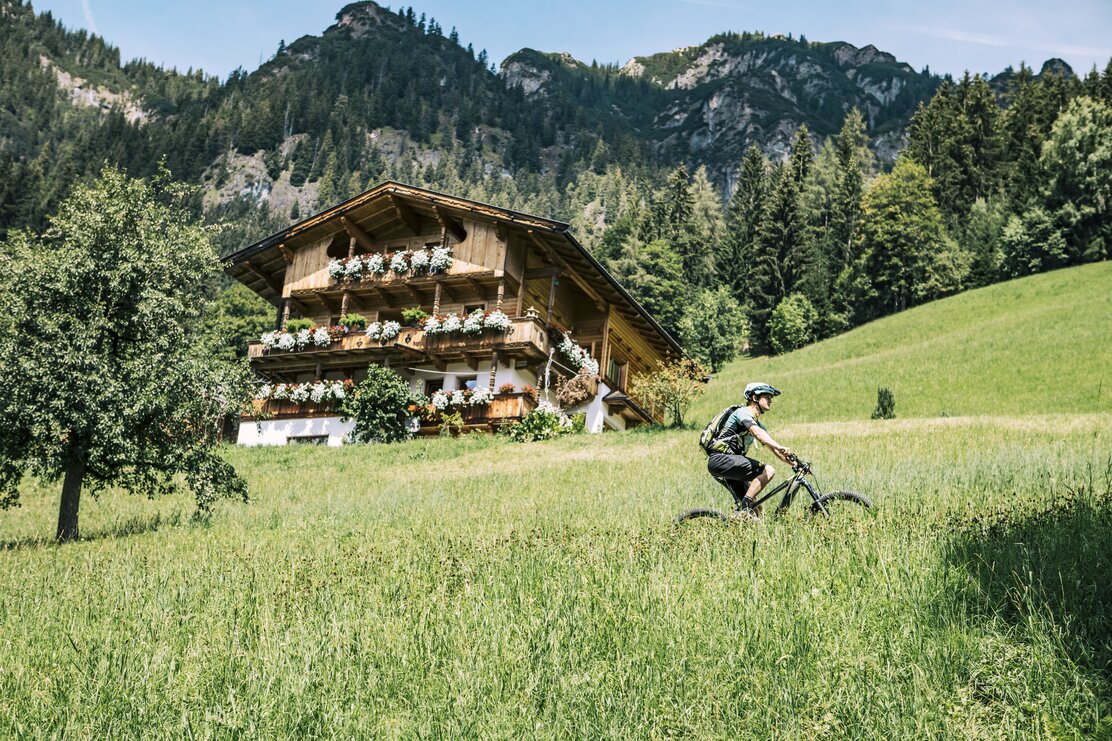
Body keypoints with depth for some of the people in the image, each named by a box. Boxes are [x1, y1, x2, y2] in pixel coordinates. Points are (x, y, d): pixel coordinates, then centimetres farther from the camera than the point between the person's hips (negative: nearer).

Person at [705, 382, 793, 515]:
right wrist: (780, 447, -41)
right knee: (768, 471, -21)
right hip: (721, 459, -9)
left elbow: (772, 447, 15)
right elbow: (758, 433, -27)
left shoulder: (757, 423, 21)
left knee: (756, 509, 5)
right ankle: (745, 507, -21)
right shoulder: (743, 412, -8)